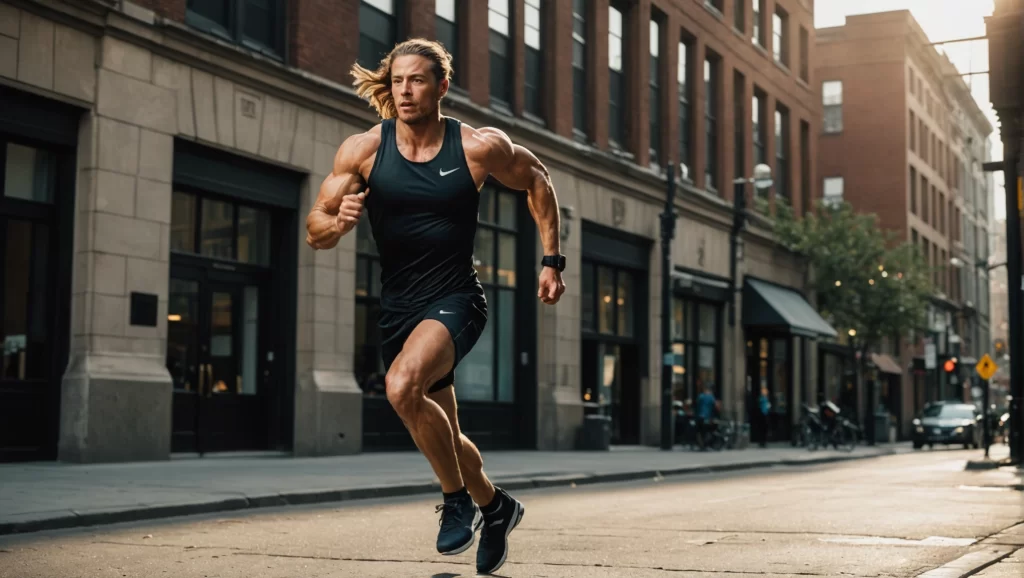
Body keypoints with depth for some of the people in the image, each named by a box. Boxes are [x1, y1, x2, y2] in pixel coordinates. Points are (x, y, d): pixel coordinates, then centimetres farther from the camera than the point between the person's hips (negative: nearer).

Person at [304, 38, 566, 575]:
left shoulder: (479, 146, -10)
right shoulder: (363, 149, -6)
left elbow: (536, 180, 9)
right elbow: (314, 232, -3)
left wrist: (551, 260, 5)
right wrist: (339, 221, -27)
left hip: (455, 298, -4)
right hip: (397, 305, 4)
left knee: (402, 386, -32)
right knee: (442, 436, 16)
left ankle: (457, 498, -8)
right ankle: (494, 505, 45)